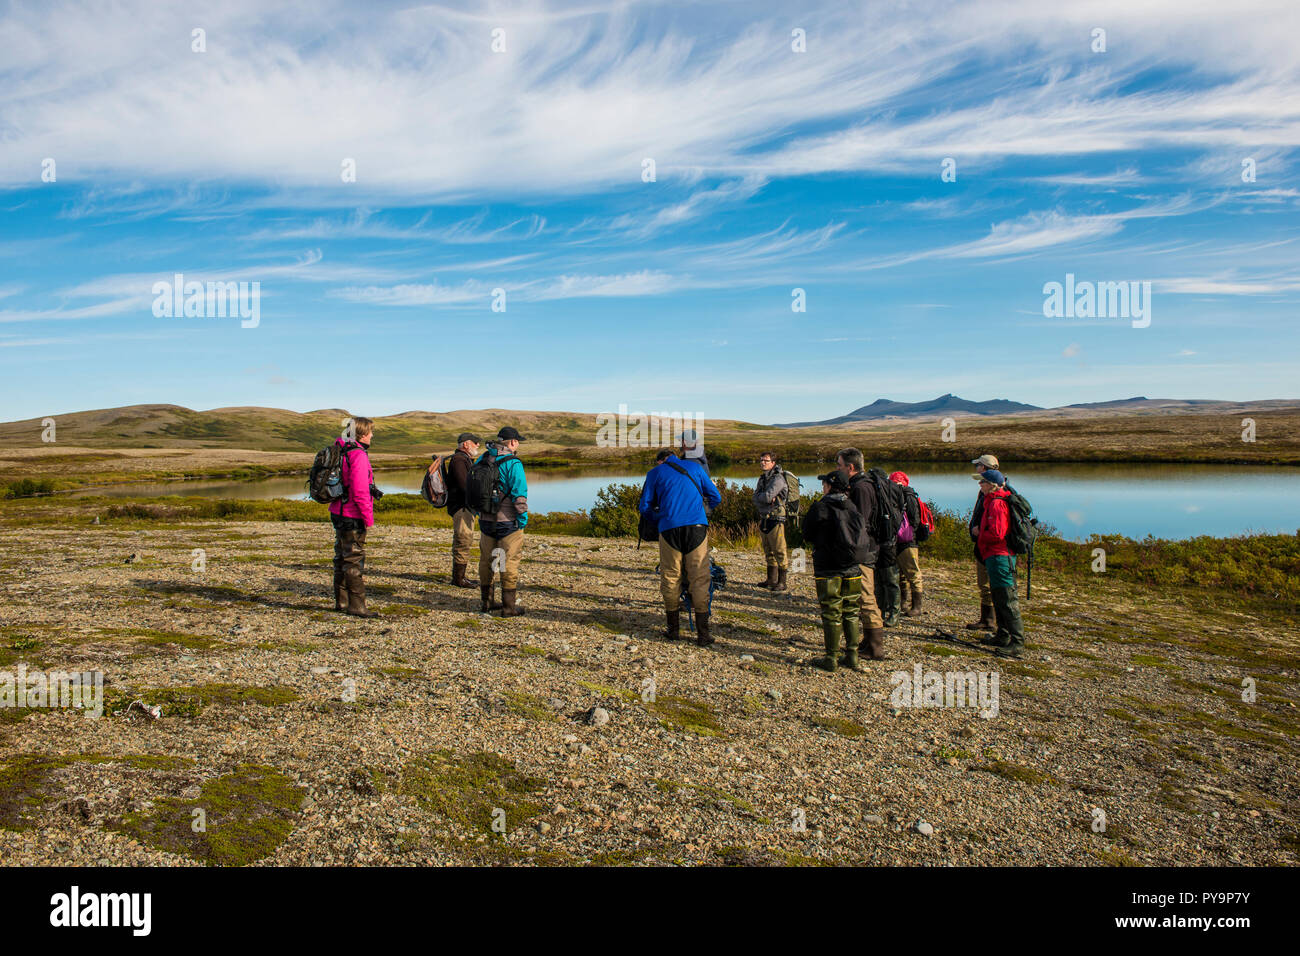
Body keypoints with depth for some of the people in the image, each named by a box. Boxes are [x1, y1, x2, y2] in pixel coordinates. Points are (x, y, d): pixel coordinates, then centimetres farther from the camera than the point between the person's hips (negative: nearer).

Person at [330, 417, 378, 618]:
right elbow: (360, 491, -23)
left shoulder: (341, 452, 11)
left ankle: (341, 601, 25)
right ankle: (356, 605, 0)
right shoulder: (358, 455, -19)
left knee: (342, 557, 16)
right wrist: (368, 517, -17)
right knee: (354, 559, -5)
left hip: (339, 513, 10)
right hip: (353, 517, -10)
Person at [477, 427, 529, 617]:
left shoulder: (482, 460, 5)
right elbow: (519, 494, -19)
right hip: (507, 522, -6)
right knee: (509, 563, 2)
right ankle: (509, 606, 5)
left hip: (486, 520, 6)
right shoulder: (513, 463, -16)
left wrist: (478, 512, 17)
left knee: (486, 561, 16)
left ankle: (487, 602, 25)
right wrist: (523, 519, -9)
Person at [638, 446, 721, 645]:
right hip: (697, 527, 1)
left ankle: (673, 628, 17)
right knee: (699, 579, 2)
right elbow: (716, 498, 21)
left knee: (670, 578, 11)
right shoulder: (695, 466, 19)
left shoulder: (654, 473, 15)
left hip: (669, 528, -1)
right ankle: (702, 633, -1)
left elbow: (644, 507, 12)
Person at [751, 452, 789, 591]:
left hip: (776, 519, -8)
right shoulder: (762, 478, 15)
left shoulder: (778, 478, -11)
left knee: (779, 552, -6)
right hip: (764, 519, 8)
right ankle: (771, 580, 24)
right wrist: (766, 499, -12)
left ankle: (782, 582, -2)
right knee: (768, 552, 14)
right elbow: (756, 499, 5)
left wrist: (760, 497, -2)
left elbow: (768, 496, -21)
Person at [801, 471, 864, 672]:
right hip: (852, 568, 5)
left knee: (831, 614, 2)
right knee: (851, 613, 13)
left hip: (828, 569, -4)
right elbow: (860, 537, 12)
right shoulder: (853, 508, 5)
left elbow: (807, 535, 0)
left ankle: (832, 659, 6)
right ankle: (852, 656, 16)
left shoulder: (821, 506, -9)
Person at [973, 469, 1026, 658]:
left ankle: (1017, 642, -12)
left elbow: (997, 534, -21)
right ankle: (1003, 636, 26)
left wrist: (979, 535, -7)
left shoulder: (997, 503, -15)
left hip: (999, 556, -11)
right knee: (998, 598, 17)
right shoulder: (992, 501, 17)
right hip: (996, 555, 11)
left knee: (1007, 599, -11)